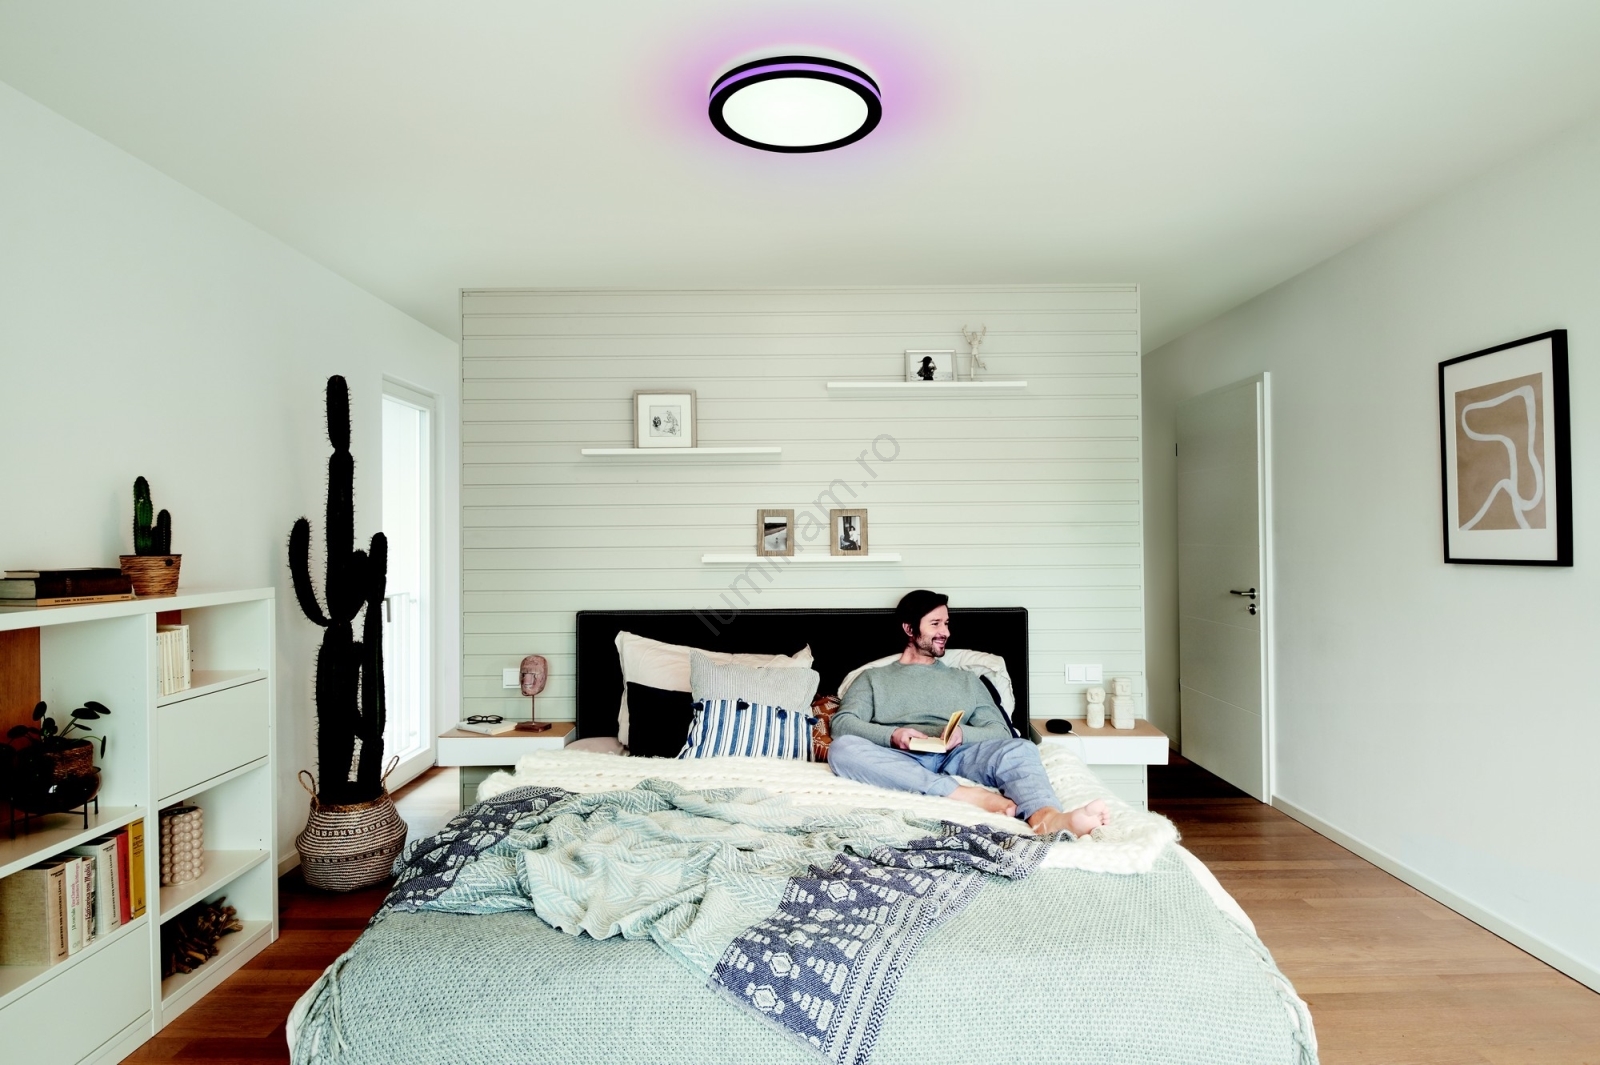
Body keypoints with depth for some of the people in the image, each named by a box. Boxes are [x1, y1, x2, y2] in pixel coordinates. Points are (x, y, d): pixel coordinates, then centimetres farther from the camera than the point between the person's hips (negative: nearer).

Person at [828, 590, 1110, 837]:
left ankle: (1047, 818, -59)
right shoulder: (873, 679, 21)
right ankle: (968, 794, -37)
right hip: (902, 764, -1)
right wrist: (891, 735, -14)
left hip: (956, 758, 2)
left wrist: (963, 734, -8)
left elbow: (1001, 731, 14)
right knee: (842, 748, -33)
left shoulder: (966, 680, 27)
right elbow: (842, 724, 5)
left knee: (1019, 748, -26)